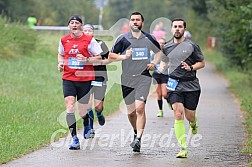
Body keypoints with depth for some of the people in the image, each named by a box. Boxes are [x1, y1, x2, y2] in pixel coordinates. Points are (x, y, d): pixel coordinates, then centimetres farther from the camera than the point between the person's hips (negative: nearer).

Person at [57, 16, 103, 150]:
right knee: (69, 106, -16)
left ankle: (87, 126, 41)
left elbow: (99, 58, -1)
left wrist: (86, 60, -17)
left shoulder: (89, 40, -3)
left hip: (85, 79, -2)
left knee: (82, 111, 3)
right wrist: (60, 63, 5)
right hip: (68, 78, 2)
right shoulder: (64, 40, 7)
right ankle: (75, 139, -14)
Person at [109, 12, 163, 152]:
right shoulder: (123, 39, 1)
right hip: (127, 79, 1)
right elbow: (111, 55, 5)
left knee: (140, 108, -18)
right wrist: (123, 57, -13)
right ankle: (137, 132, 34)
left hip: (144, 78, -1)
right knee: (131, 112, 7)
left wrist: (154, 63, 6)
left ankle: (138, 139, -20)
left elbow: (159, 51, 23)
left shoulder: (149, 38, 5)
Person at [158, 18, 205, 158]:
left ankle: (193, 124, 46)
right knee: (178, 115, -14)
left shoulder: (191, 46, -1)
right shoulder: (167, 47, 9)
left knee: (189, 116, 4)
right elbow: (164, 61, 26)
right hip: (174, 85, 1)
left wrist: (191, 68, -12)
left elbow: (202, 63, 7)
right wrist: (161, 68, 4)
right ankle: (183, 148, -14)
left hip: (191, 85, -1)